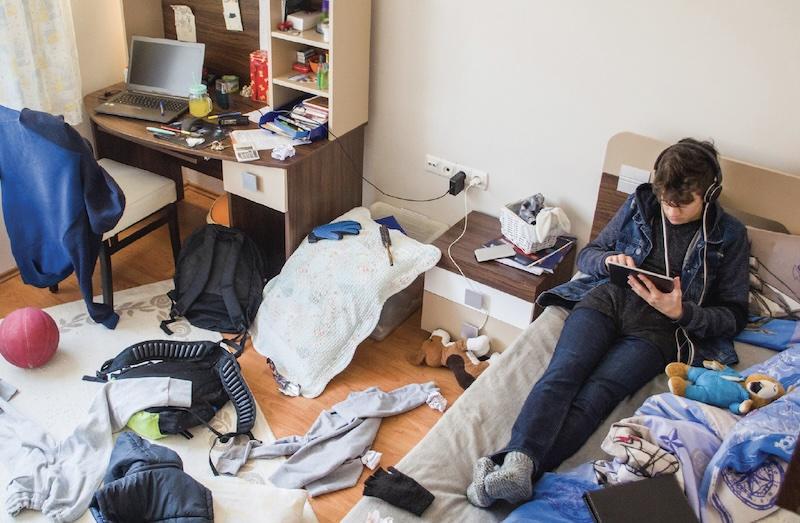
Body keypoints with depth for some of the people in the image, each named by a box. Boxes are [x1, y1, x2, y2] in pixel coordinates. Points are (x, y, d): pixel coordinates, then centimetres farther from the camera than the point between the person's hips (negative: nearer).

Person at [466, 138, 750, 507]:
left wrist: (680, 311, -10)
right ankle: (518, 464, -49)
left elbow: (734, 315, 9)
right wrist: (609, 261, -3)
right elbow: (587, 254, 21)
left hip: (659, 328, -2)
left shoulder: (730, 236, 11)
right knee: (562, 372, -29)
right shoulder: (641, 204, 16)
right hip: (608, 299, 3)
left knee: (595, 394, -29)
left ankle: (511, 468, -49)